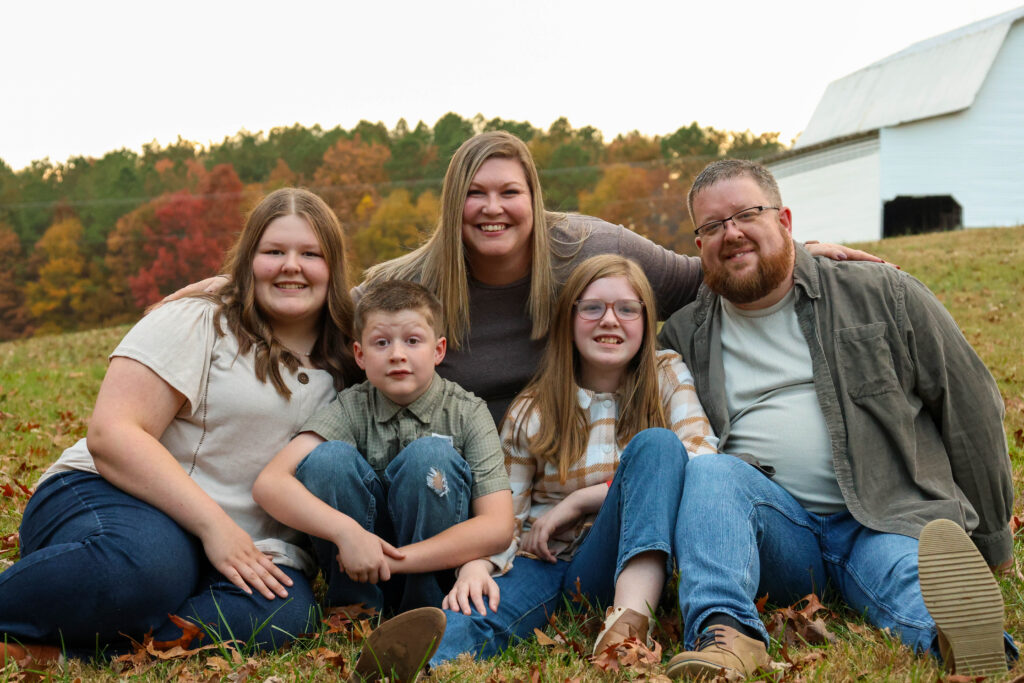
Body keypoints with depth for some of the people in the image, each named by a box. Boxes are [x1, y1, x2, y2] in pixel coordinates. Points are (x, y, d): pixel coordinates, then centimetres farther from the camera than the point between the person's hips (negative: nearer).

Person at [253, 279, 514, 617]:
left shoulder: (467, 413, -10)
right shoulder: (350, 409, -8)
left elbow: (497, 527, -21)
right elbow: (268, 484, -21)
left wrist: (392, 559, -27)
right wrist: (346, 531, -36)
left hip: (435, 570, -1)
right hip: (360, 575, 1)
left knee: (430, 454, -27)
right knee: (328, 457, -23)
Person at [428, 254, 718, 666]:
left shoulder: (667, 378, 9)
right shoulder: (531, 412, 10)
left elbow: (703, 462, -7)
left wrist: (581, 500, -9)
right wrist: (476, 565, -19)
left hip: (621, 567, 0)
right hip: (542, 565, 1)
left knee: (656, 443, -27)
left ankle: (630, 620, -45)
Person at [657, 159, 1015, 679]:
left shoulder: (884, 297, 8)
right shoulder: (682, 338, 13)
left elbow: (971, 412, 11)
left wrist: (990, 541, 13)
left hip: (889, 520, -1)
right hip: (774, 533, 2)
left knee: (913, 575, -34)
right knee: (711, 469, -28)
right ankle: (725, 633, -44)